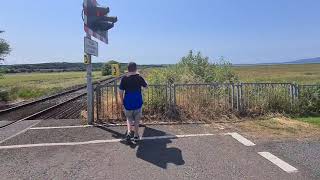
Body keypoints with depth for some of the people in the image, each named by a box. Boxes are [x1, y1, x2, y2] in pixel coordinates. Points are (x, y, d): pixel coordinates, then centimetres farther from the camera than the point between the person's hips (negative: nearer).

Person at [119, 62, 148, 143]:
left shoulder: (124, 79, -6)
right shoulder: (139, 78, -8)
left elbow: (121, 91, -4)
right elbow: (146, 86, 8)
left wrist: (122, 102, 9)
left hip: (128, 102, 1)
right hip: (137, 102, 0)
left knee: (129, 118, 21)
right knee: (137, 119, 15)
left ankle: (129, 132, 2)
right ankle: (136, 136, 23)